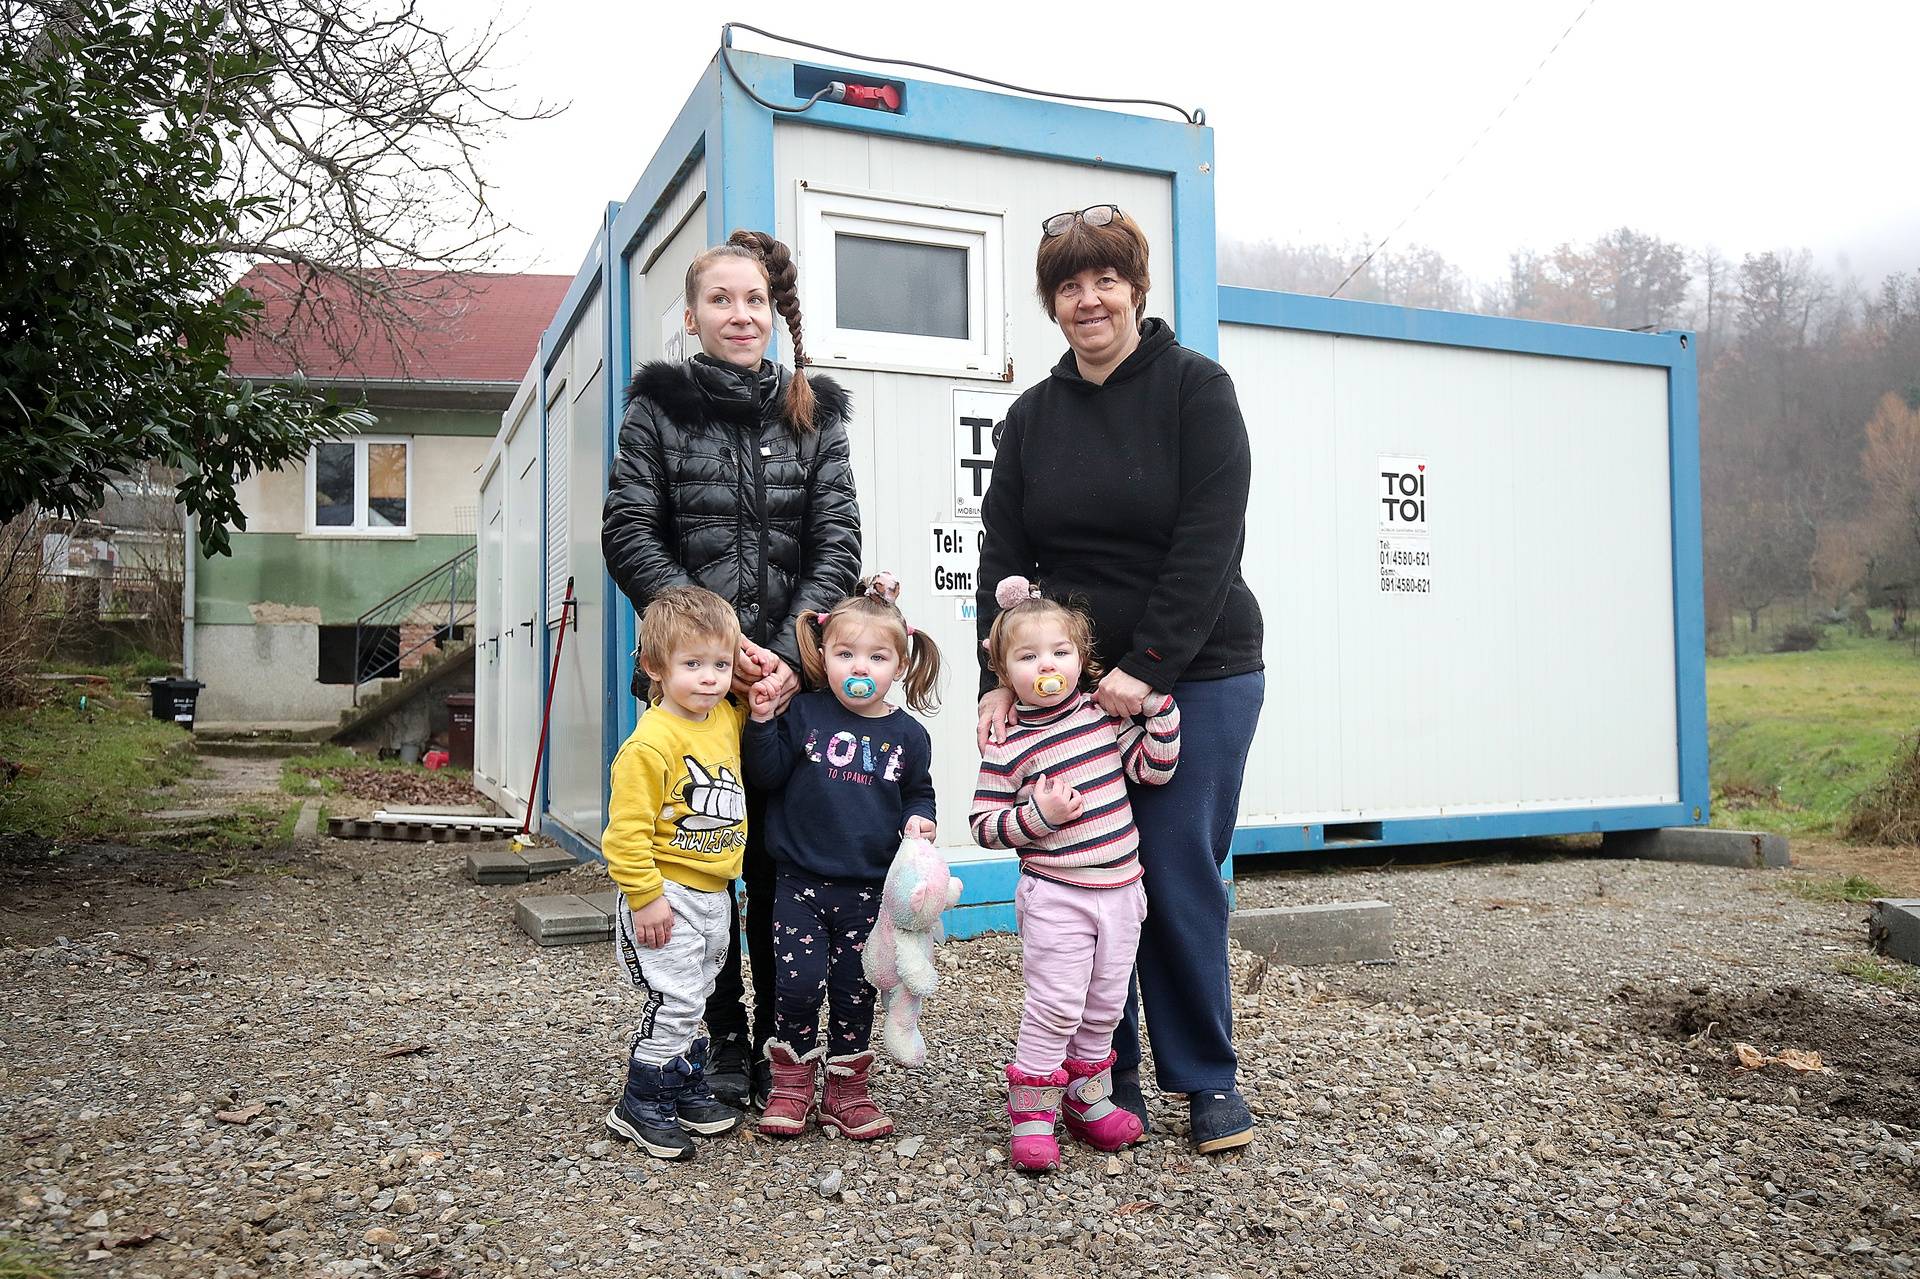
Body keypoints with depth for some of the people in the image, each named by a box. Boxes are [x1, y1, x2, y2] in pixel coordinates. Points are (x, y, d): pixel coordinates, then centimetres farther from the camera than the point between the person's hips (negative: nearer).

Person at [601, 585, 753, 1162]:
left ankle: (686, 1084, 36)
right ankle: (641, 1105, 9)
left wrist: (771, 684, 7)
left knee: (694, 997, 20)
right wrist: (645, 896, -22)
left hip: (713, 893, 8)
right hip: (667, 895, -7)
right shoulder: (651, 742, -20)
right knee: (675, 1000, -8)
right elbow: (627, 828, -20)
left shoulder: (729, 719, 3)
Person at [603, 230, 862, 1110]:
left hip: (794, 672, 1)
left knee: (785, 859, 3)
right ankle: (722, 1041, 17)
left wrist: (792, 651, -13)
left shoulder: (813, 410, 11)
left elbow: (837, 540, 2)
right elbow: (629, 536, -3)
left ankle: (779, 1044, 15)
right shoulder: (659, 406, 7)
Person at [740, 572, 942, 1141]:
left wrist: (919, 821, -7)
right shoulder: (804, 715, -3)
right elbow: (768, 775, -5)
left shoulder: (907, 734, 1)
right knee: (798, 982, -4)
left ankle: (846, 1091, 26)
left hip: (869, 887, 2)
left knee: (855, 989, 10)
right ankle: (791, 1087, 18)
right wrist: (762, 723, -18)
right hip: (801, 880, -1)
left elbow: (919, 792, 14)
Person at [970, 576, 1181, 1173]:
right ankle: (1030, 1113, 10)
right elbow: (983, 826, -7)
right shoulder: (1007, 746, -11)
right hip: (1054, 897, -5)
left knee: (1105, 1005, 15)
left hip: (1119, 888, 5)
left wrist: (1161, 706, -6)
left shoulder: (1103, 713, 2)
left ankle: (1088, 1099, 31)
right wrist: (1035, 815, -22)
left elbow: (1154, 769, 3)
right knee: (1056, 1005, -5)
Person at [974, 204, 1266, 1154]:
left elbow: (1209, 542, -12)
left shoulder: (1196, 388, -3)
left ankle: (1206, 1080, 15)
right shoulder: (1033, 417, 10)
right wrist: (999, 678, -8)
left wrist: (1145, 668, -17)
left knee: (1178, 872, -2)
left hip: (1196, 674, -3)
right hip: (1073, 680, 4)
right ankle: (1108, 1076, 18)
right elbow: (1002, 556, 5)